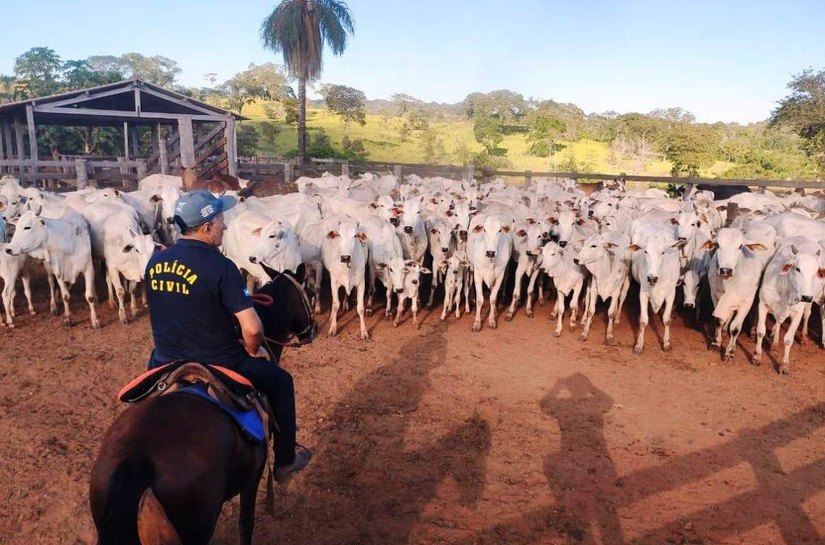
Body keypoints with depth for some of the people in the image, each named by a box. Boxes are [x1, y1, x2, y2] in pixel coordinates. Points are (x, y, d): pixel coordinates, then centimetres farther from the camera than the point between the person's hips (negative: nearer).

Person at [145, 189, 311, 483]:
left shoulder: (155, 262, -1)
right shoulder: (220, 266, -22)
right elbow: (252, 329, -26)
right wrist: (254, 351, -5)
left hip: (167, 363, 6)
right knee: (280, 380, 17)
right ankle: (285, 461, 29)